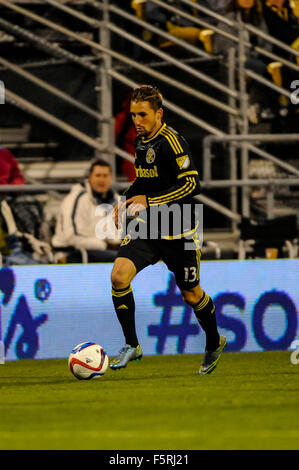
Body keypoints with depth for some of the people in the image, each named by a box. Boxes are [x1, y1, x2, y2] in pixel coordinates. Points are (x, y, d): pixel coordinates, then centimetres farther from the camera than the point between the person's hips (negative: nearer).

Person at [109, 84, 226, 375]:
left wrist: (149, 201, -24)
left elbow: (191, 184, -24)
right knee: (119, 276, -15)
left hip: (177, 231, -6)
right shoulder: (141, 141, 7)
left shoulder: (171, 141, -18)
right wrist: (126, 201, 8)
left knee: (190, 294, 8)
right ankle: (132, 346, -4)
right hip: (145, 227, 6)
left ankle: (214, 343, 35)